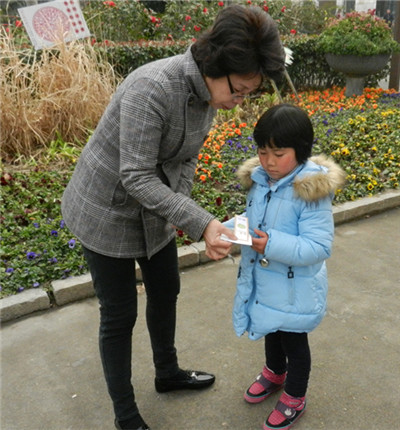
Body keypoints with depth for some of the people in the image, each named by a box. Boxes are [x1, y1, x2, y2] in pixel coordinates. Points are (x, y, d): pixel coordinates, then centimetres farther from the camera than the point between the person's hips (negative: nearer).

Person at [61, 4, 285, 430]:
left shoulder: (207, 90, -7)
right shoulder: (152, 88, -33)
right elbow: (136, 177, -32)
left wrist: (181, 206, -7)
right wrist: (202, 224, -35)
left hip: (153, 206, 8)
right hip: (107, 210, -8)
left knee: (165, 291, 21)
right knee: (119, 315, 5)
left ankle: (167, 373, 47)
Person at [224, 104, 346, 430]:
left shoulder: (313, 191, -27)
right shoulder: (260, 180, -5)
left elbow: (318, 247, -29)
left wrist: (272, 245, -40)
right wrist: (231, 228, -10)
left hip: (295, 289, -6)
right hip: (263, 281, 7)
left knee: (294, 342, 16)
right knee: (271, 332, 29)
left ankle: (294, 399, 40)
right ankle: (274, 373, 57)